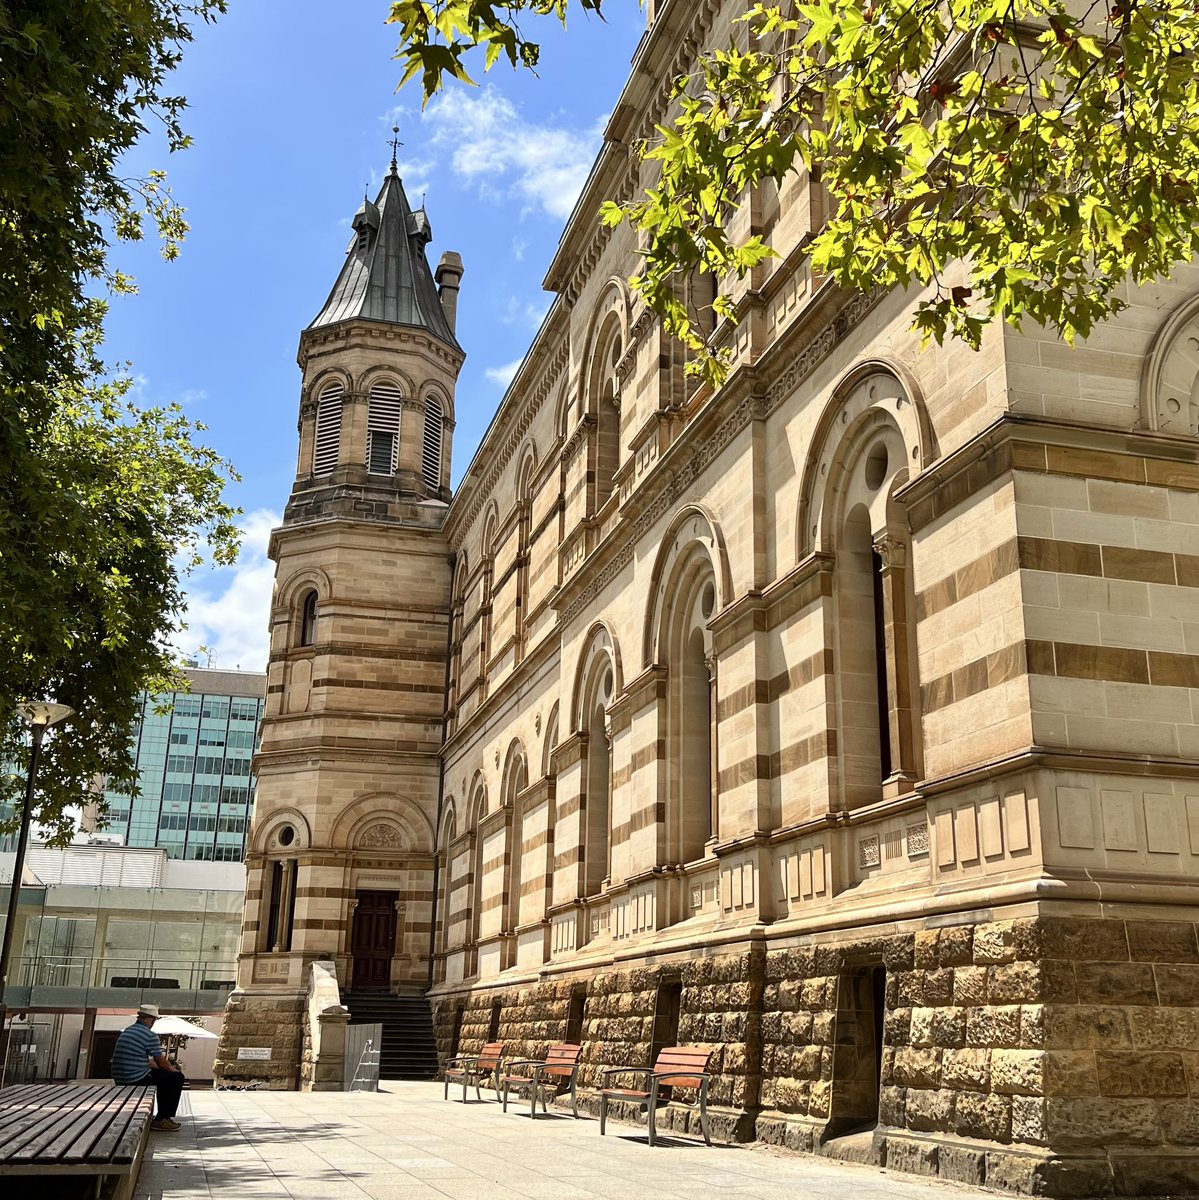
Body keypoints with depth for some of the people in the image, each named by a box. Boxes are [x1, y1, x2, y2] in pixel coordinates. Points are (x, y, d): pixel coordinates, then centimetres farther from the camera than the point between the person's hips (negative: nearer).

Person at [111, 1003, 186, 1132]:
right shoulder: (149, 1035, -13)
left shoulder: (126, 1031, 14)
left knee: (162, 1073, 28)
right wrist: (173, 1069, 15)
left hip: (119, 1081, 9)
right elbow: (161, 1063, -7)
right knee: (177, 1077, 2)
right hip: (137, 1080, -9)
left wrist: (169, 1067, 29)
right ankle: (160, 1120, 6)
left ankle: (163, 1116, 34)